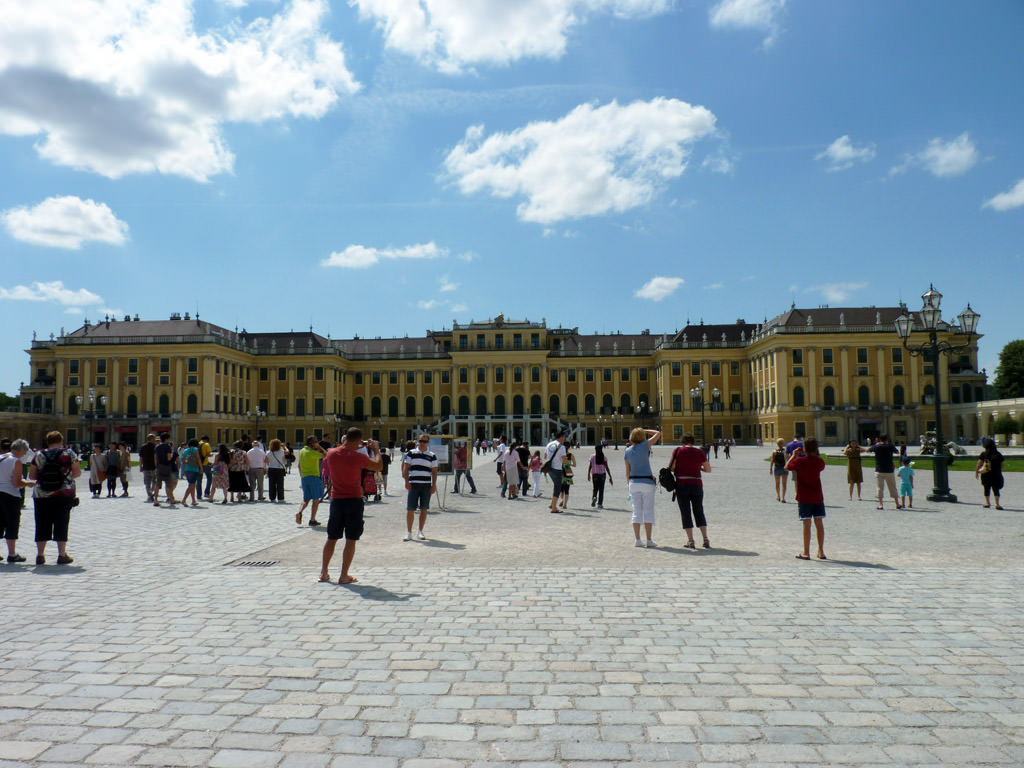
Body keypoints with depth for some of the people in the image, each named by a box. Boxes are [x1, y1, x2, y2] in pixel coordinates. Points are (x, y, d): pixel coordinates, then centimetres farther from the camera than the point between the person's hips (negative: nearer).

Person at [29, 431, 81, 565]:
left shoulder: (39, 456, 3)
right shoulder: (69, 454, -3)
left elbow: (31, 476, 4)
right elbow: (77, 473, -3)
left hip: (41, 495, 2)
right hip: (63, 495, -2)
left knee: (42, 525, 10)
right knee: (61, 524, 3)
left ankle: (40, 555, 13)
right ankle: (62, 555, 4)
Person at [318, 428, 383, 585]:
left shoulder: (331, 453, -4)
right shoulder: (358, 457, -15)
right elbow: (378, 467, -3)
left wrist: (343, 444, 21)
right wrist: (376, 450, 10)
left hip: (336, 500, 4)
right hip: (354, 501, -4)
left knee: (332, 538, 17)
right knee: (351, 540, 4)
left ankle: (324, 573, 23)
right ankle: (344, 576, 5)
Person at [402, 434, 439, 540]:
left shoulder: (432, 456, 8)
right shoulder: (411, 453, 6)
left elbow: (434, 471, 8)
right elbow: (406, 468, 5)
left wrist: (434, 485, 0)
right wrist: (407, 481, -4)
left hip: (426, 485, 1)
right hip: (413, 484, -1)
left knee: (424, 509, 5)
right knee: (410, 509, -2)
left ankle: (420, 532, 16)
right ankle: (408, 533, 5)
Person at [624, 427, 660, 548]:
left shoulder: (627, 451, 5)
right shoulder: (644, 446, -8)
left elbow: (627, 471, 8)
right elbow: (658, 434, 1)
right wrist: (645, 431, 11)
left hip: (633, 482, 4)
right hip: (647, 482, -4)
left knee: (636, 511, 7)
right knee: (648, 511, 2)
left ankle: (638, 540, 5)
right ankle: (649, 540, 2)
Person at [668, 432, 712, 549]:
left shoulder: (678, 450, -4)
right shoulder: (699, 452, 3)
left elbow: (671, 467, -7)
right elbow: (708, 469, 7)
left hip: (682, 485, -2)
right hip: (697, 485, 2)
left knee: (685, 513, 4)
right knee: (699, 512, 14)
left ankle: (691, 541, 0)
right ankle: (706, 540, 9)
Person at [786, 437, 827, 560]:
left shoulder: (799, 461, -12)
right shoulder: (820, 461, -2)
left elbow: (787, 467, 4)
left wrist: (794, 455, 14)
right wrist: (814, 454, 19)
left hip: (804, 498, -3)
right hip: (818, 497, 3)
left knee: (806, 524, -2)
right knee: (819, 523, 8)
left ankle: (806, 553, 2)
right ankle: (821, 552, 13)